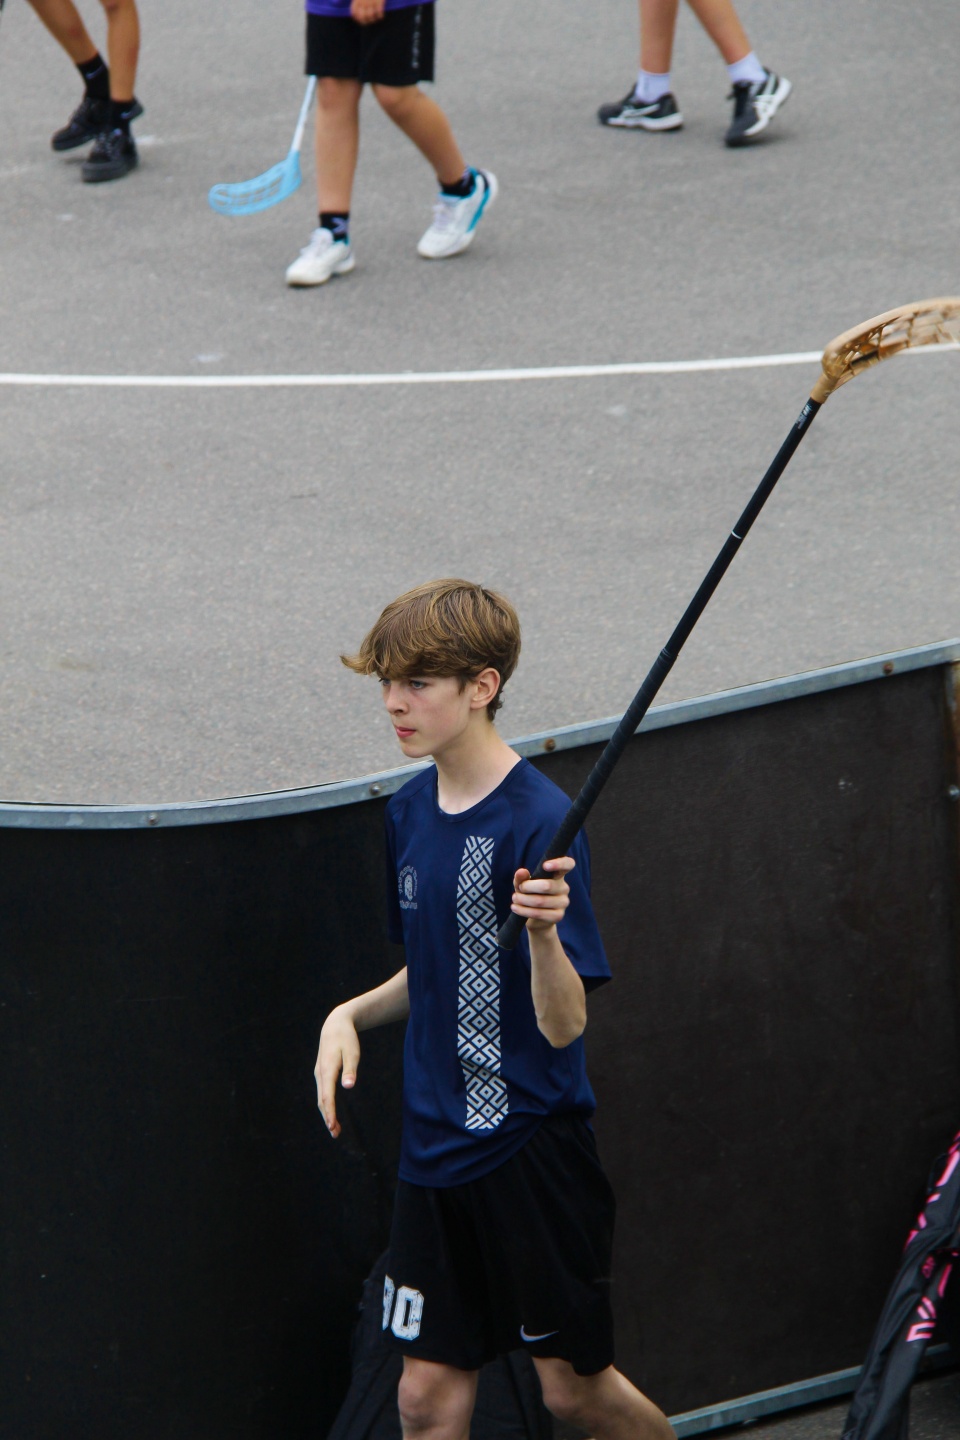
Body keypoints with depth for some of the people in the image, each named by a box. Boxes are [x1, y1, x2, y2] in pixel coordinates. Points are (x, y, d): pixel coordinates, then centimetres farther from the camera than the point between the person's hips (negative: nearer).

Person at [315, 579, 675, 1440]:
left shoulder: (539, 822, -18)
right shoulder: (412, 811, 6)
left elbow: (564, 1024, -20)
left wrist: (544, 932, -39)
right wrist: (351, 1016, 1)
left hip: (532, 1143, -6)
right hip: (437, 1145, 6)